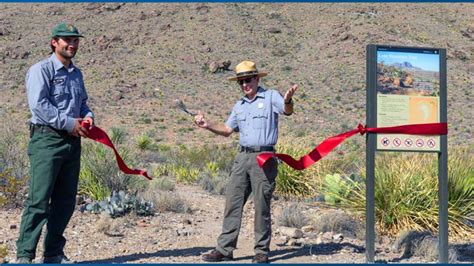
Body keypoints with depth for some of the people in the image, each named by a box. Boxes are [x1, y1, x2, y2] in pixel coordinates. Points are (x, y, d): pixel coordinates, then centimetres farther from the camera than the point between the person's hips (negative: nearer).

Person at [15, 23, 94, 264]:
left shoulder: (76, 74, 20)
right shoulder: (41, 70, -4)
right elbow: (39, 104, -15)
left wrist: (88, 116, 5)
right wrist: (69, 123, -15)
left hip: (72, 141, 7)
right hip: (47, 138, -7)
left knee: (66, 200, 8)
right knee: (39, 200, -10)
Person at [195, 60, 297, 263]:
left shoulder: (270, 97, -1)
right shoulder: (239, 106, 19)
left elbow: (287, 111, -19)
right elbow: (227, 129, 23)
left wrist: (288, 100, -41)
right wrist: (207, 125, 9)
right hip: (242, 157, 6)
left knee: (262, 205, -2)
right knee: (232, 202, 4)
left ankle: (262, 251, 7)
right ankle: (224, 249, 8)